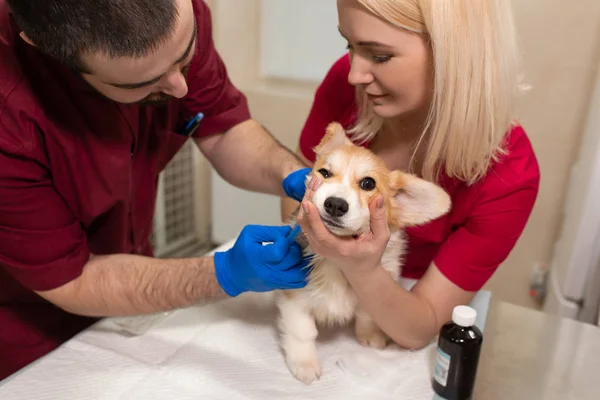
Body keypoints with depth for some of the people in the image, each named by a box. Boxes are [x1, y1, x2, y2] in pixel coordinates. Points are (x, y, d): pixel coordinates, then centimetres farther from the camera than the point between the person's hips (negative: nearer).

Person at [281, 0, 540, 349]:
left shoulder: (507, 175, -26)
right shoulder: (347, 81, -19)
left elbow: (419, 330, -20)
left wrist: (362, 269, -38)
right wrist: (309, 220, -23)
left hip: (398, 305, -1)